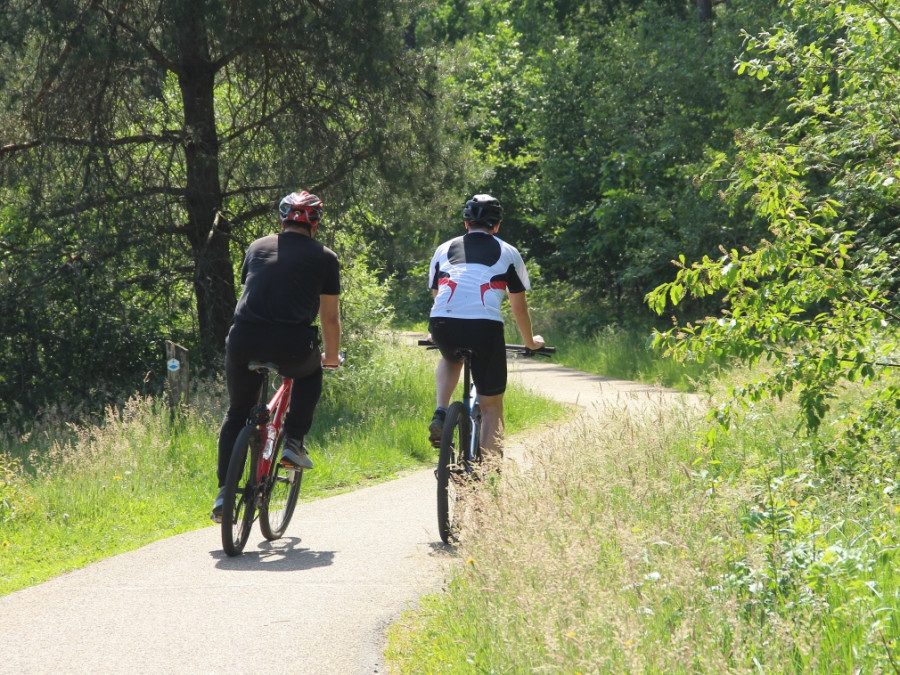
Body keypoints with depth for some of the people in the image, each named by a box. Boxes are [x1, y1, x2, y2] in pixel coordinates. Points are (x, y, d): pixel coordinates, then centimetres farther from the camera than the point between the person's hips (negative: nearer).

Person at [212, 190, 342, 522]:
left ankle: (224, 493, 12)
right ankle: (293, 442, 19)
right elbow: (330, 317, 18)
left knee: (237, 413, 22)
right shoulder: (324, 257, 12)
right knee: (311, 373, 34)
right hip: (293, 349, -2)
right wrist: (332, 357, 35)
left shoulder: (257, 248, 20)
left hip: (244, 343, 2)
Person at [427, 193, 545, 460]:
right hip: (485, 327, -2)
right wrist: (531, 341, 43)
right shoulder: (507, 253, 20)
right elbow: (519, 307, 26)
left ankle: (440, 413, 15)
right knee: (491, 406, 13)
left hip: (443, 325, 2)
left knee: (451, 359, 38)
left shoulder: (444, 250, 24)